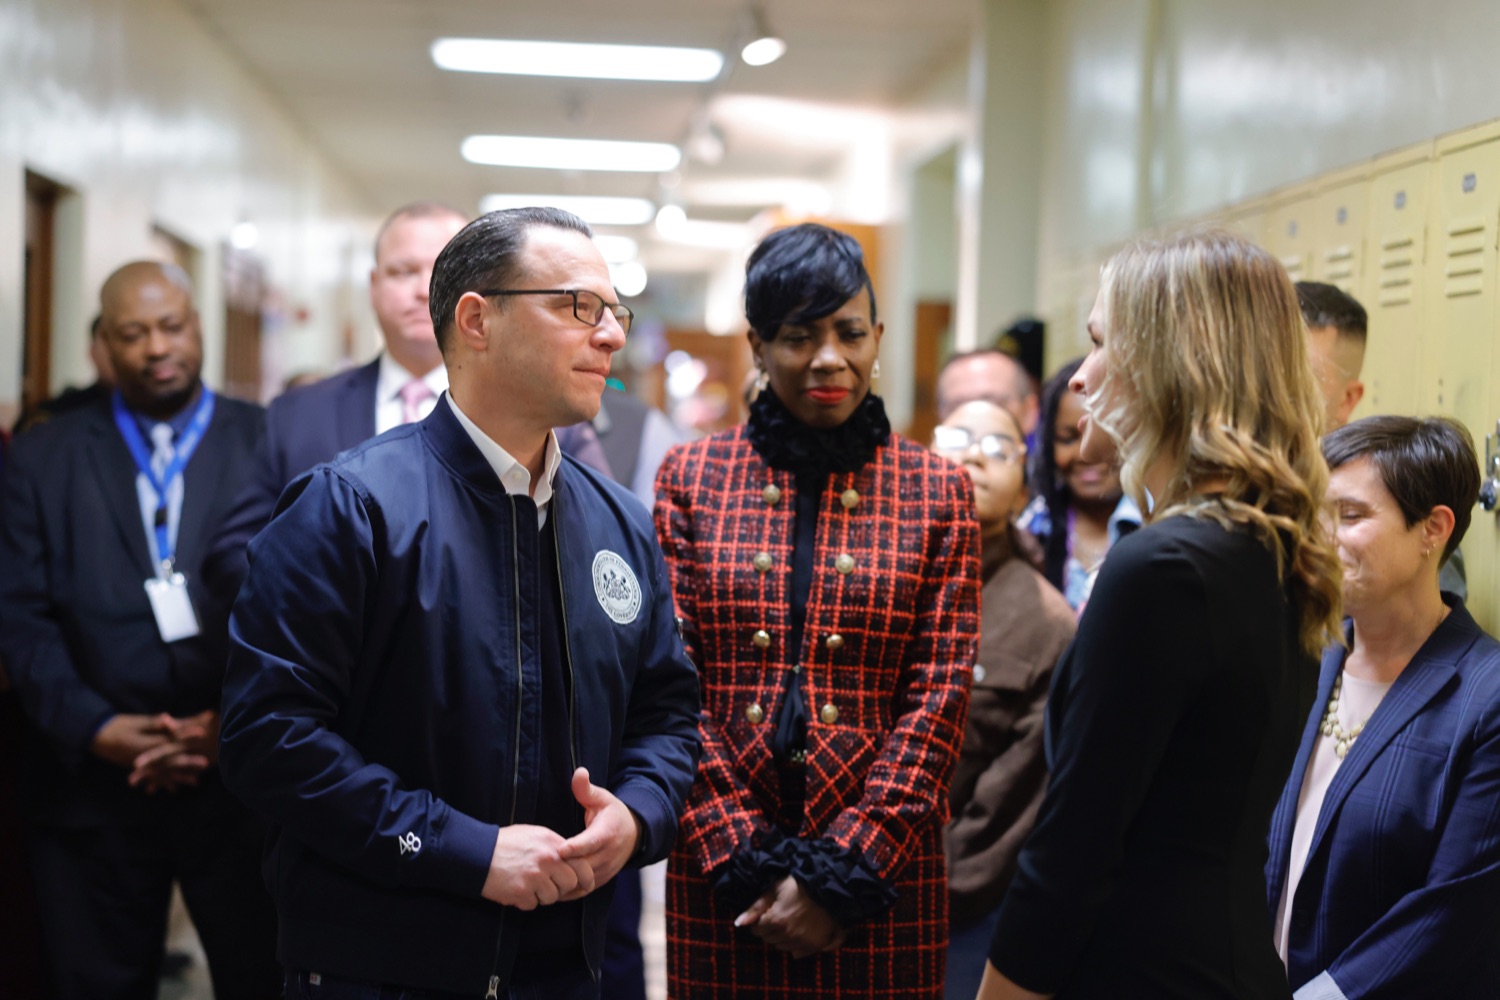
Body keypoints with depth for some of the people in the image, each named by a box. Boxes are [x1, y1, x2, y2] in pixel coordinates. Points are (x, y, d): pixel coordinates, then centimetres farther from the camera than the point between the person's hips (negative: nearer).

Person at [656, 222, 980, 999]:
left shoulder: (937, 489, 3)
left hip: (882, 870, 0)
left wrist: (845, 869, -10)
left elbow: (940, 697, -2)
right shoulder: (690, 478, 4)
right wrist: (747, 860, -10)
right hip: (720, 874, 0)